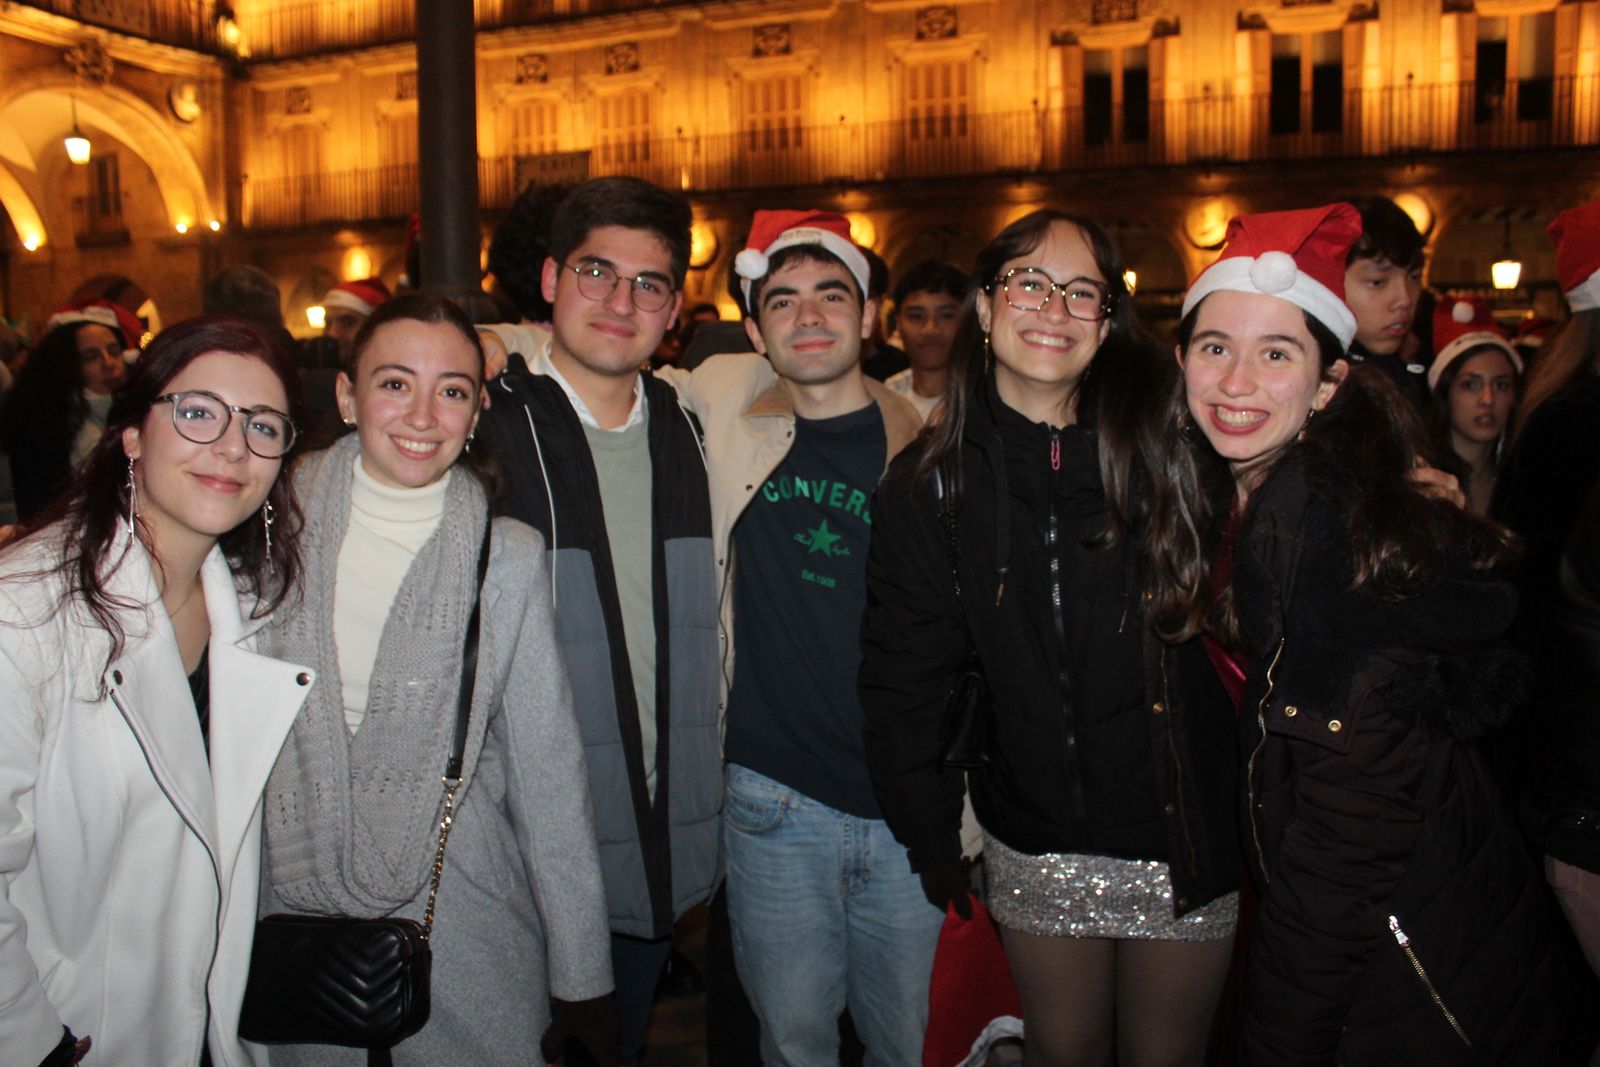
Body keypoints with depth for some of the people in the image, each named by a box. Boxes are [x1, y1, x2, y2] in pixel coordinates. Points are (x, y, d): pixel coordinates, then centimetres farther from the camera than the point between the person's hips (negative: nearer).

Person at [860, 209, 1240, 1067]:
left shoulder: (1166, 440, -8)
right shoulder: (933, 484, -3)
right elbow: (904, 675, 2)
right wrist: (931, 841, 5)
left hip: (1186, 836, -1)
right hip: (1037, 849, 1)